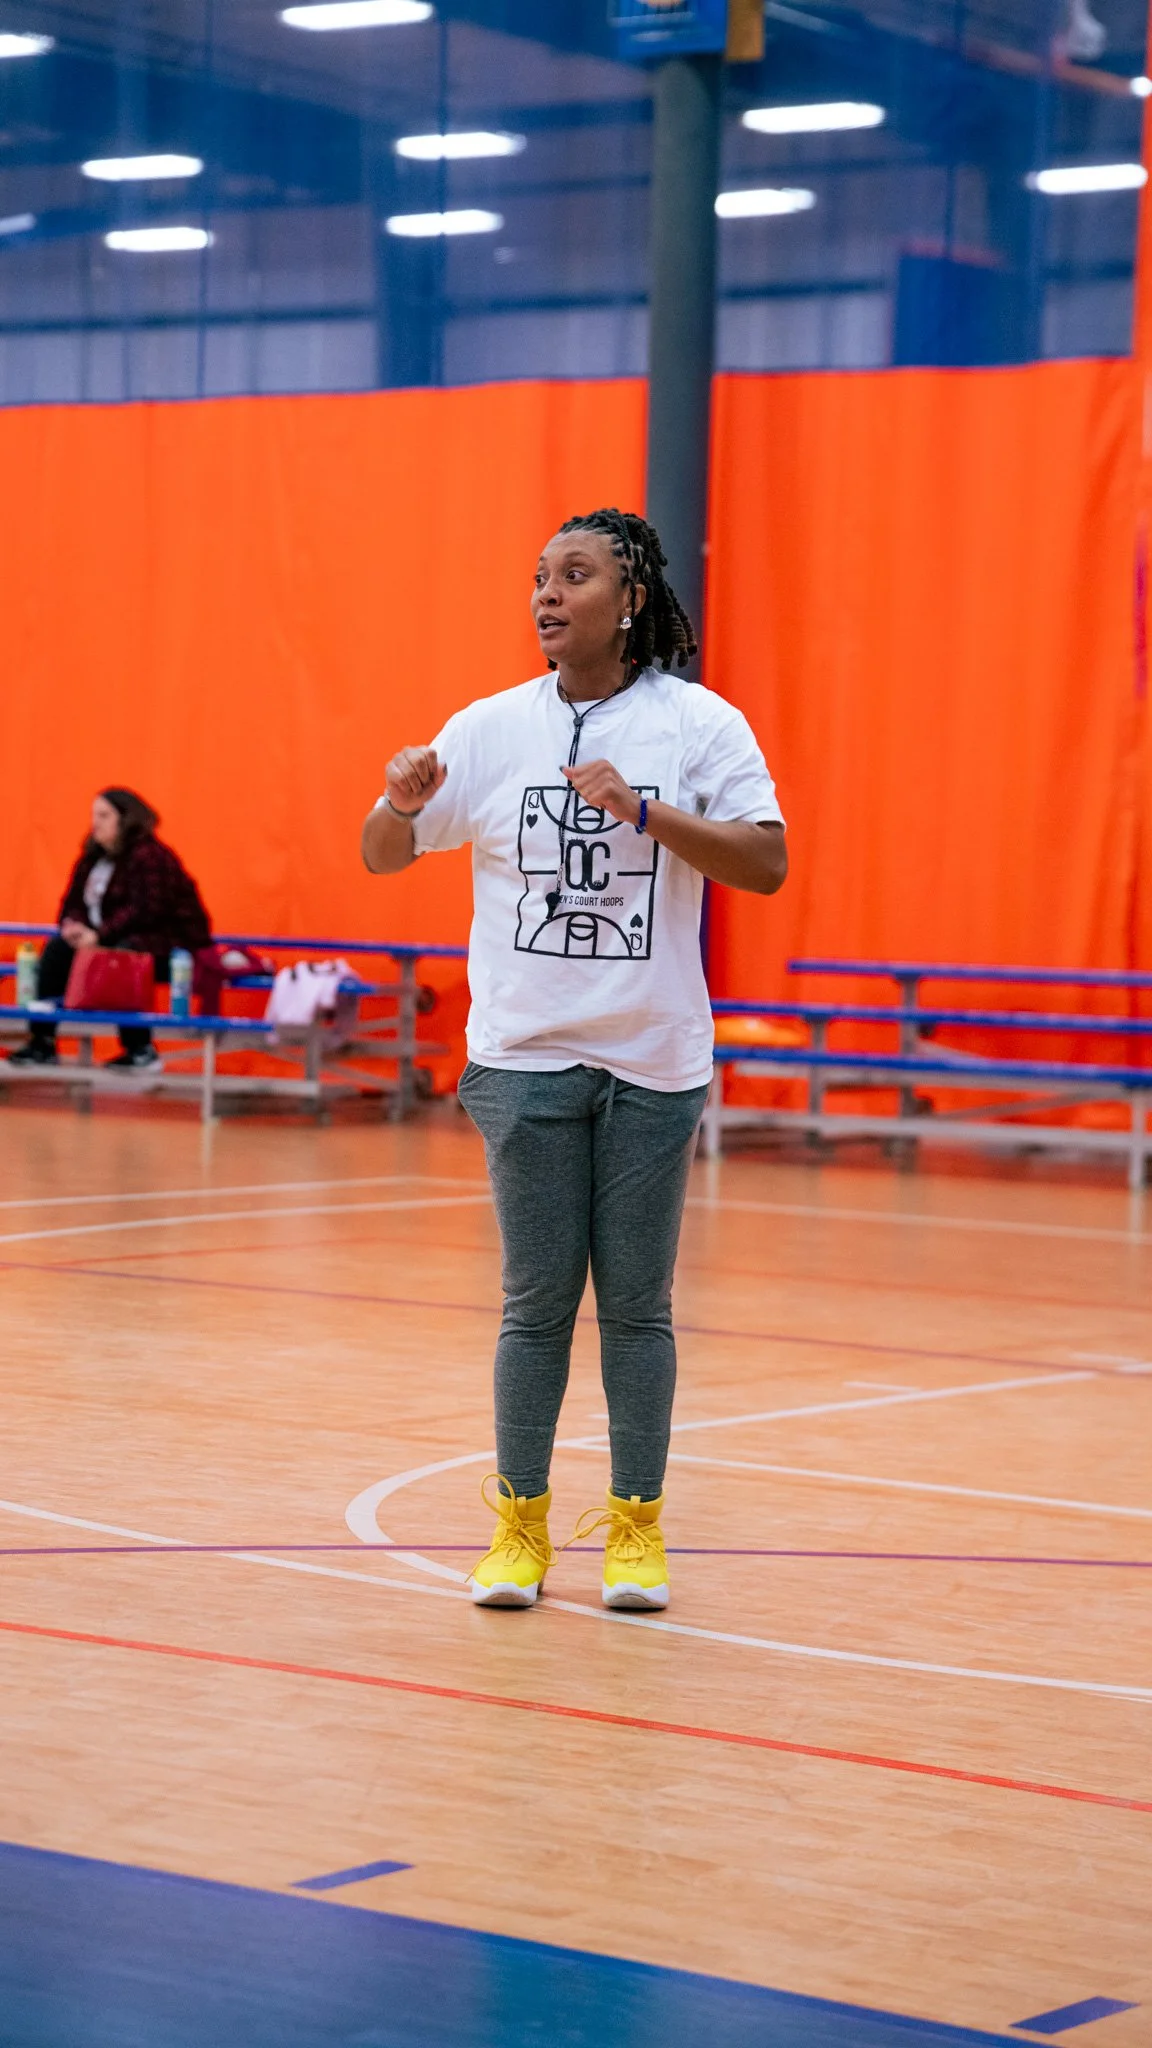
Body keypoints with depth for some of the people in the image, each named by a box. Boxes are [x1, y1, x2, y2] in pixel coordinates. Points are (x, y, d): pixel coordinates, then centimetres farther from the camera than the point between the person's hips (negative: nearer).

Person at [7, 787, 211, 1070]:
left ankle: (140, 1049, -26)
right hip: (113, 939, 9)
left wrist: (99, 935, -27)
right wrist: (74, 926, -11)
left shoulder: (149, 857, -16)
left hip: (168, 944, -9)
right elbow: (74, 902, 13)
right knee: (57, 949, -8)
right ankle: (42, 1042, -12)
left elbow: (145, 911, -25)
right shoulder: (93, 857, 10)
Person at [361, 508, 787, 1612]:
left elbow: (766, 863, -10)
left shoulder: (701, 724, -2)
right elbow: (383, 853, 8)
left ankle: (636, 1528, 15)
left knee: (637, 1304, 4)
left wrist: (646, 810, -22)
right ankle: (520, 1525, 13)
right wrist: (402, 802, -15)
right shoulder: (489, 729, 4)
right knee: (538, 1302, 3)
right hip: (526, 1056, 1)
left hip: (653, 1062, -1)